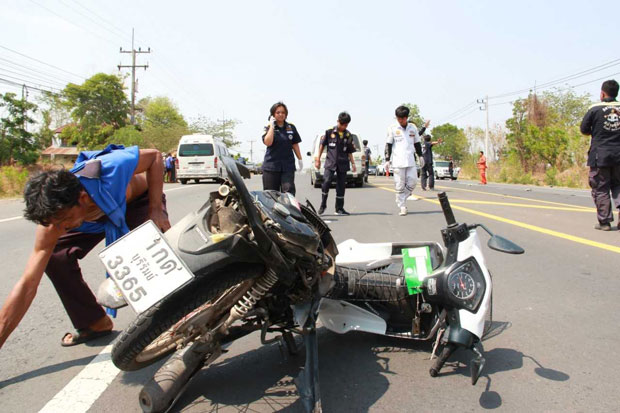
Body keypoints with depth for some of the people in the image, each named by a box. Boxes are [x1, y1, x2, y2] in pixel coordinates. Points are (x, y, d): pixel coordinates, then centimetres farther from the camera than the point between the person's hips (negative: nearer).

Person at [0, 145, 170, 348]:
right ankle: (95, 323, 2)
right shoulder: (53, 221, -31)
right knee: (54, 256, -16)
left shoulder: (112, 168, -44)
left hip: (141, 200, -2)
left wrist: (156, 210, -30)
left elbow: (154, 156, -24)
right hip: (97, 219, 3)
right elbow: (27, 286, -26)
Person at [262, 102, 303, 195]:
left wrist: (300, 159, 14)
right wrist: (272, 126, -11)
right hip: (271, 166, -1)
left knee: (288, 192, -9)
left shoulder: (291, 128, 9)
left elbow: (295, 145, 15)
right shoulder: (268, 128, 2)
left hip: (288, 166, 1)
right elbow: (268, 142, -15)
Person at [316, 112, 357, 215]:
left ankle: (339, 208, 14)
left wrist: (353, 163, 6)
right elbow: (322, 145, 7)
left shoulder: (348, 135, 9)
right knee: (327, 181, -17)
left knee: (341, 185, 4)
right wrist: (318, 159, 5)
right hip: (330, 162, -3)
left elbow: (349, 152, 14)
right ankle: (323, 205, 0)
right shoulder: (330, 132, 1)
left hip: (342, 164, 3)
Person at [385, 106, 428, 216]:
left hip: (410, 161, 3)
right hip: (397, 161, -3)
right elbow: (388, 145, 1)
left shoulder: (413, 127, 11)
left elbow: (417, 143, 19)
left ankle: (402, 200, 17)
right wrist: (387, 160, -4)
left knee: (413, 181, -2)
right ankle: (402, 207, 3)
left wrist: (420, 156, 16)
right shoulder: (392, 129, 2)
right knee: (400, 185, -4)